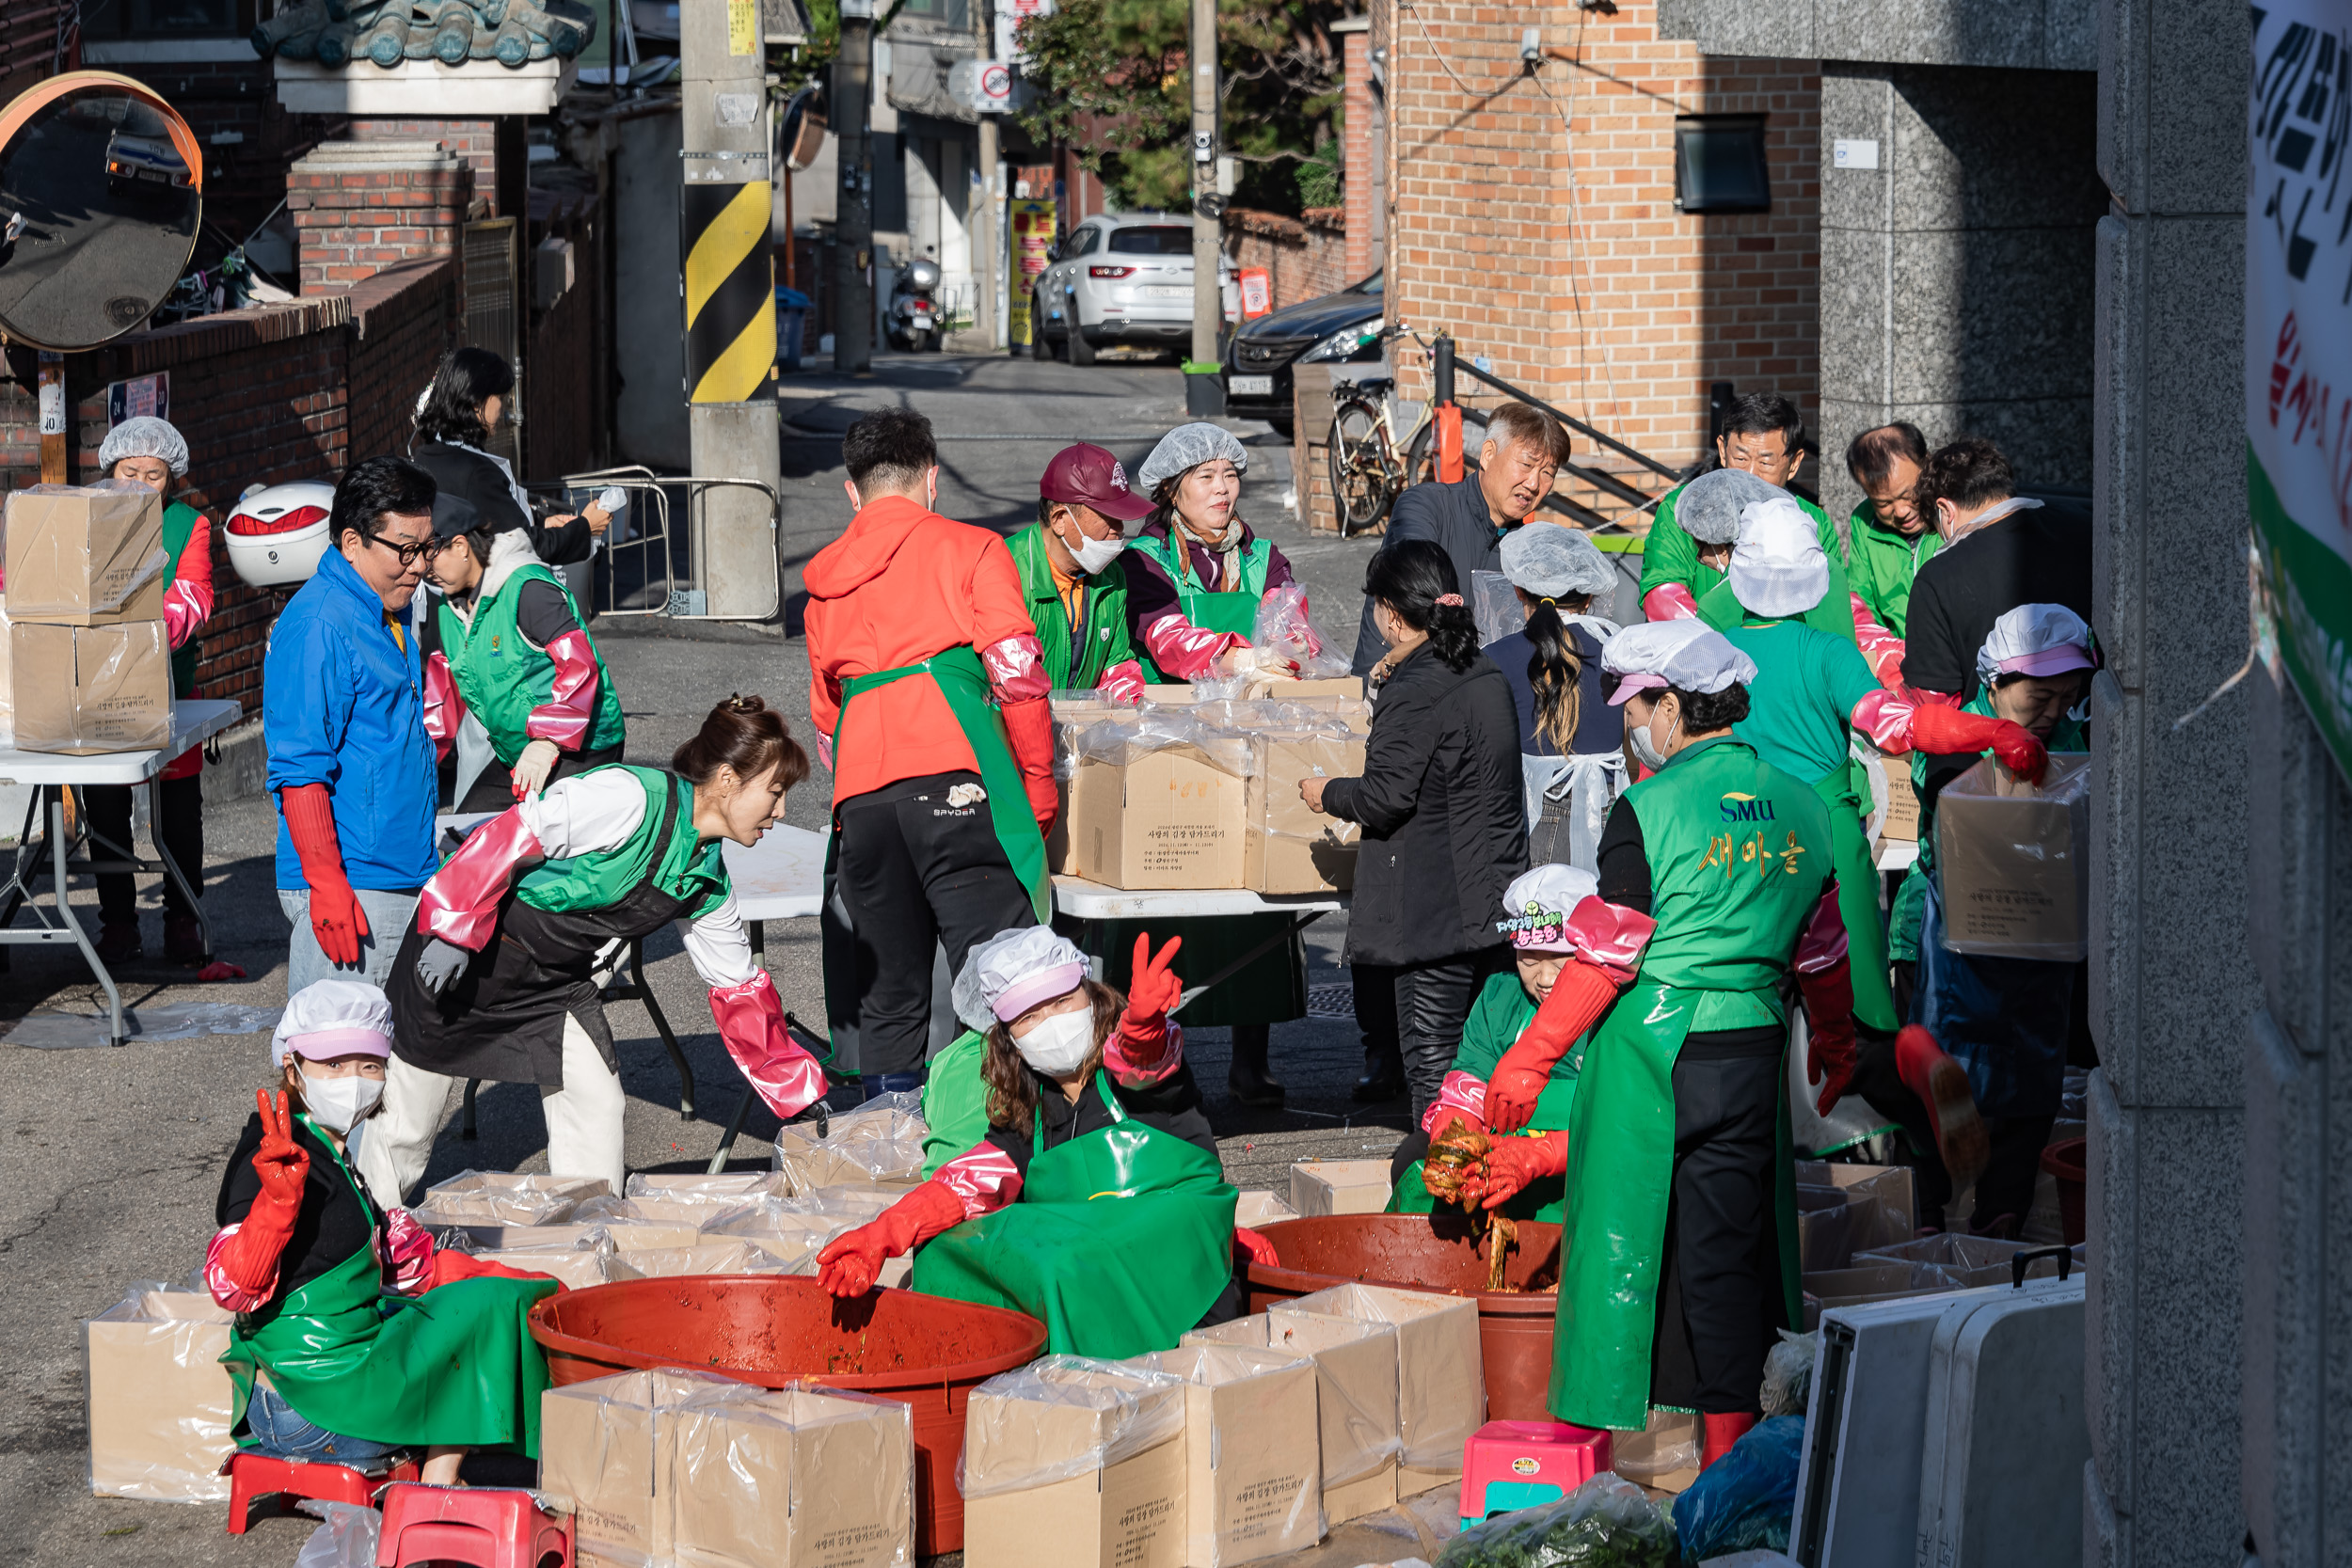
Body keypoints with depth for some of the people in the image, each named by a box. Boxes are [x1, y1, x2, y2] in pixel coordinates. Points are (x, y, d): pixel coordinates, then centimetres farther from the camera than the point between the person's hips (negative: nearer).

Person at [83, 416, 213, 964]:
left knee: (178, 813, 5)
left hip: (167, 690, -1)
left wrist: (166, 625, -34)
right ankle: (117, 923, 15)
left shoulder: (188, 526, 2)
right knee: (105, 810, 4)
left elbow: (193, 595, -13)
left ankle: (183, 920, 18)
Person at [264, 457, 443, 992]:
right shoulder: (317, 626, -15)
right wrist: (326, 884, -24)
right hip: (353, 887, -10)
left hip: (403, 881, 10)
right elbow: (299, 770, -20)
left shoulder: (390, 616, 16)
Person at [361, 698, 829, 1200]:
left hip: (558, 984, 7)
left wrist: (800, 1090, 13)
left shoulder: (709, 881, 1)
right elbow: (511, 836, -26)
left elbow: (739, 988, 11)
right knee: (405, 1125, 3)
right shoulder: (631, 798, -26)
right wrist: (454, 931, -29)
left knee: (598, 1113, -3)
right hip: (457, 955, -7)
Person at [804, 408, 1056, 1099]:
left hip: (859, 791, 5)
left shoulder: (825, 579, 28)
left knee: (887, 999, 9)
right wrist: (1039, 786, 7)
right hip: (954, 778, -5)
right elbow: (1017, 672, 1)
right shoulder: (970, 550, 12)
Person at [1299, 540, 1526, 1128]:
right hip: (1495, 903, 9)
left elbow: (1386, 797, -19)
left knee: (1431, 1056, -4)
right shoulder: (1488, 677, 10)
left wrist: (1326, 793, 0)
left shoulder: (1414, 695, -17)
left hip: (1433, 912, -9)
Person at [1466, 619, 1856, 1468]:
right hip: (1752, 1045, 5)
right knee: (1729, 1239, 9)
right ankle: (1730, 1447, 10)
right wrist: (1837, 1043, 31)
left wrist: (1531, 1056, -6)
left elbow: (1607, 956, -12)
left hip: (1648, 1048, -5)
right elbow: (1821, 947, 16)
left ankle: (1603, 1423, 7)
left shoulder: (1651, 809, -10)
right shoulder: (1796, 806, 8)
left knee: (1626, 1234, 3)